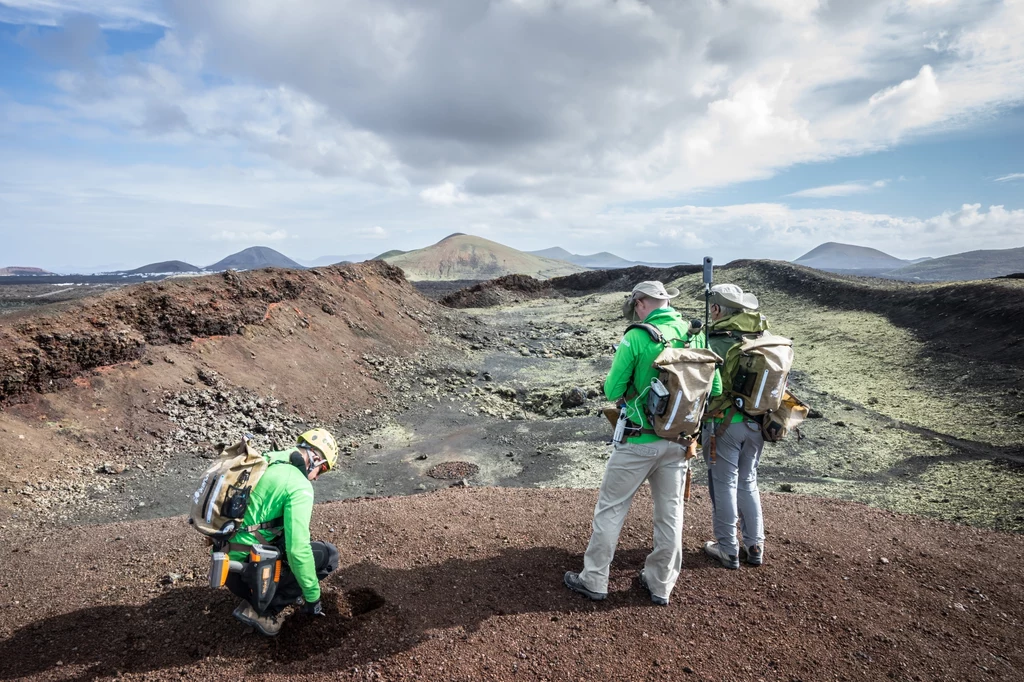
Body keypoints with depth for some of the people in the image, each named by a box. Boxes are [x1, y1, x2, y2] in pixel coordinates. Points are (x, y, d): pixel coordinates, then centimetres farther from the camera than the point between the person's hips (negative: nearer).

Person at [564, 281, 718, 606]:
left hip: (639, 441, -5)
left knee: (611, 508, 9)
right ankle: (661, 584, 30)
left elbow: (612, 391, -10)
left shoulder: (636, 338, -14)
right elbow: (714, 389, 5)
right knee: (670, 513, 16)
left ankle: (594, 580, 20)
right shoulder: (696, 336, 1)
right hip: (678, 441, 5)